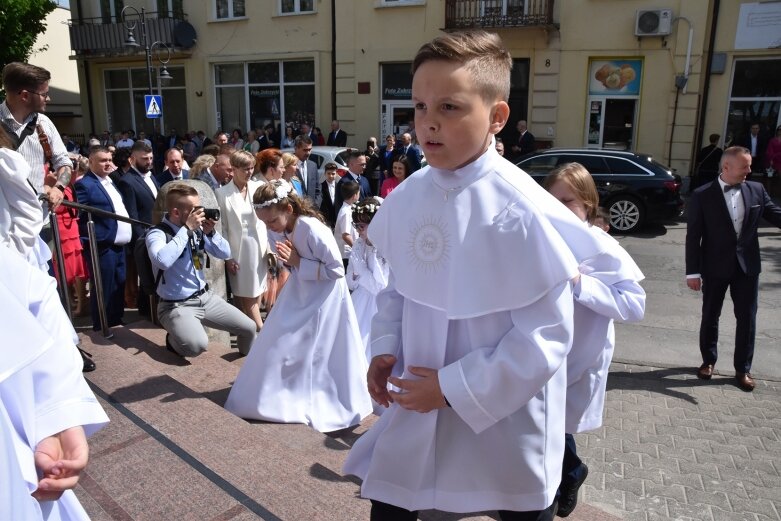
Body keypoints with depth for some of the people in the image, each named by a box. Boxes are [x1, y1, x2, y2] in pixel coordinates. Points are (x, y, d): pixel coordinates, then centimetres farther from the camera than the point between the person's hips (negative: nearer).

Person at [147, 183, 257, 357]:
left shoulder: (198, 230, 0)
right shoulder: (157, 233, -15)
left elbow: (225, 254, 6)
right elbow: (163, 261, -36)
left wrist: (211, 232, -12)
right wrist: (187, 229, -27)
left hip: (206, 297, 6)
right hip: (176, 305, -6)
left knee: (249, 328, 2)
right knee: (197, 344, -34)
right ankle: (174, 339, 2)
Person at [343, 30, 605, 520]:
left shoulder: (523, 212, -24)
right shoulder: (408, 196, -5)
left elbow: (544, 336, -20)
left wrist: (453, 387, -19)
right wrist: (385, 347, -4)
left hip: (504, 417, -4)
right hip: (418, 404, 5)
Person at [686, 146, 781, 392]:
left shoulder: (756, 190, 0)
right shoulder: (702, 195, -10)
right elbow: (693, 236, -9)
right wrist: (693, 272, -11)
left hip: (747, 265, 3)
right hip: (715, 267, -3)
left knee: (747, 318, 9)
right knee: (710, 316, 12)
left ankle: (743, 368, 24)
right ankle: (708, 361, 30)